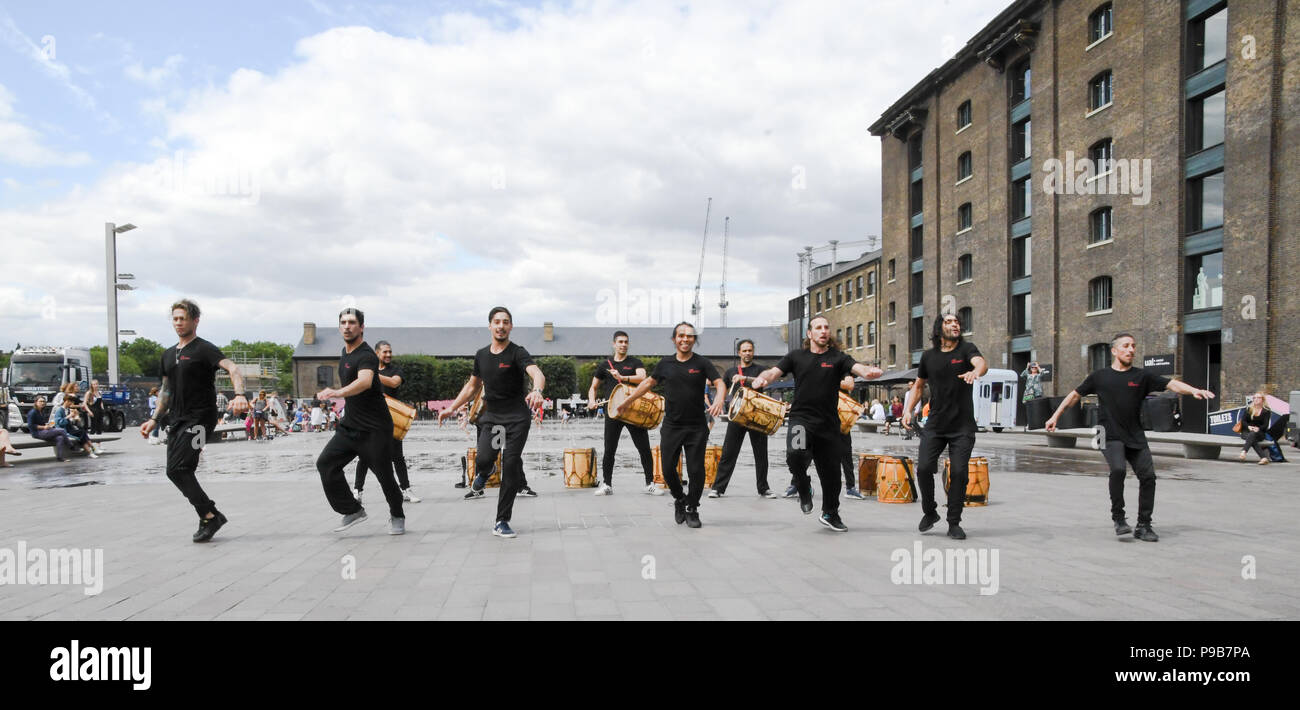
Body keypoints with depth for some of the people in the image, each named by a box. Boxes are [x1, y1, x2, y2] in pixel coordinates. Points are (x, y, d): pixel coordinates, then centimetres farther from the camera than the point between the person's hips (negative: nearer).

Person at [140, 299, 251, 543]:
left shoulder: (204, 349, -8)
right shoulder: (168, 354, 17)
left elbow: (233, 369, -23)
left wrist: (240, 396, -40)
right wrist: (154, 419, 22)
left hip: (199, 419, -8)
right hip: (177, 420, 8)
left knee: (177, 469, -17)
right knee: (178, 472, 4)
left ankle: (209, 517, -8)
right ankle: (210, 515, 14)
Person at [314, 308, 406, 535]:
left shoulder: (366, 356, -17)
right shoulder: (345, 352, 13)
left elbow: (365, 382, -39)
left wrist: (337, 392, -54)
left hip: (374, 429, -8)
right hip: (349, 426, 8)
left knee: (384, 475, -2)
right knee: (325, 463, -6)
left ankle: (397, 516, 22)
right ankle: (352, 510, 4)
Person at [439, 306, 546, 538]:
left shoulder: (517, 353, -8)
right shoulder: (481, 355, 9)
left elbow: (537, 374, -27)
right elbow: (472, 385, 23)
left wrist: (536, 391, -49)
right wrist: (452, 408, 18)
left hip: (517, 417, -3)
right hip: (491, 415, 3)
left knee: (510, 466, -8)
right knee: (484, 460, -17)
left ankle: (502, 522, 4)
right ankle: (483, 475, 25)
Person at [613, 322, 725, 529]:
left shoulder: (702, 364, -1)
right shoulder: (665, 364, 7)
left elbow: (720, 383, -9)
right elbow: (648, 382, 19)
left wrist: (718, 400, -31)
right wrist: (626, 402, 21)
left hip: (697, 428, -2)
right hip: (671, 426, 2)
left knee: (696, 471, -1)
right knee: (668, 469, 3)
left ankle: (692, 510, 18)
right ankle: (680, 499, 30)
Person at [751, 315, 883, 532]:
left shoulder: (837, 357, 3)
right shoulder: (796, 356, 7)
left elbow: (857, 368, -12)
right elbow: (774, 372, 0)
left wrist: (870, 372, -36)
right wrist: (762, 379, -23)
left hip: (828, 424, 1)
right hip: (801, 419, -1)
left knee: (831, 471, 10)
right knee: (796, 454, -29)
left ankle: (830, 514, 35)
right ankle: (803, 488, 3)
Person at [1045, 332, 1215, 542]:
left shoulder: (1141, 376, 8)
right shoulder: (1100, 377, 6)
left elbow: (1171, 384, -1)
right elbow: (1075, 395, 15)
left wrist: (1194, 390, -20)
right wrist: (1055, 416, 14)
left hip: (1136, 438, 2)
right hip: (1111, 437, -2)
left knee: (1148, 476, -6)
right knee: (1118, 469, -24)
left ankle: (1143, 526, 8)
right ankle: (1118, 518, -8)